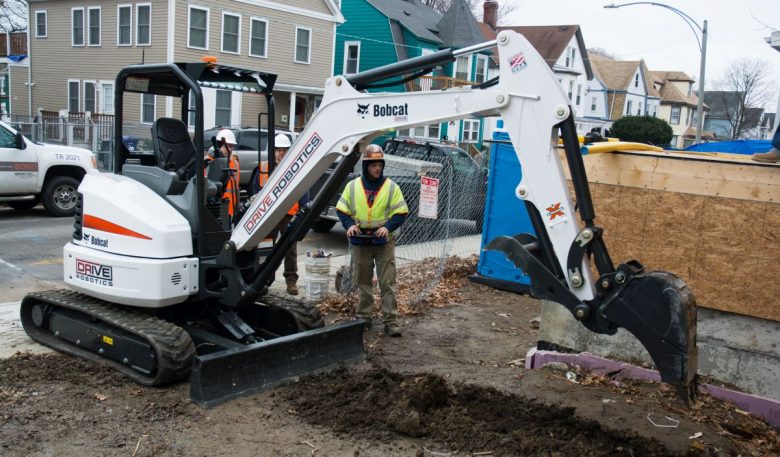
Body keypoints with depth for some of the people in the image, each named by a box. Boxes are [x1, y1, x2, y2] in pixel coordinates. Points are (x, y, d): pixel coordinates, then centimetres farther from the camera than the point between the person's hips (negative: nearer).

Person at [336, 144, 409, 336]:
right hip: (360, 241, 2)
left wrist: (388, 227, -15)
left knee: (387, 282, -2)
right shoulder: (353, 186, 3)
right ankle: (363, 318, 22)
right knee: (363, 282, 11)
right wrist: (350, 224, -11)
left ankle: (391, 321, 2)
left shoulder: (391, 186, -1)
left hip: (384, 241, -1)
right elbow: (342, 210, 8)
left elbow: (401, 213, 0)